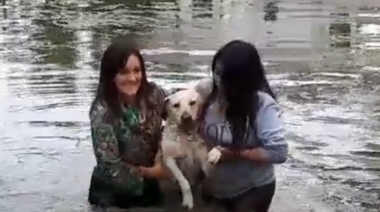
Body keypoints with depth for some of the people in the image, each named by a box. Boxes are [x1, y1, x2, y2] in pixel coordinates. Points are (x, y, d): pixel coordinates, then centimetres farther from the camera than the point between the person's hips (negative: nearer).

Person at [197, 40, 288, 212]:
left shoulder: (263, 105, -25)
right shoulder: (206, 90, -11)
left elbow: (279, 152, -27)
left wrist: (236, 154, -26)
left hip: (252, 190, -5)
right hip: (212, 187, 5)